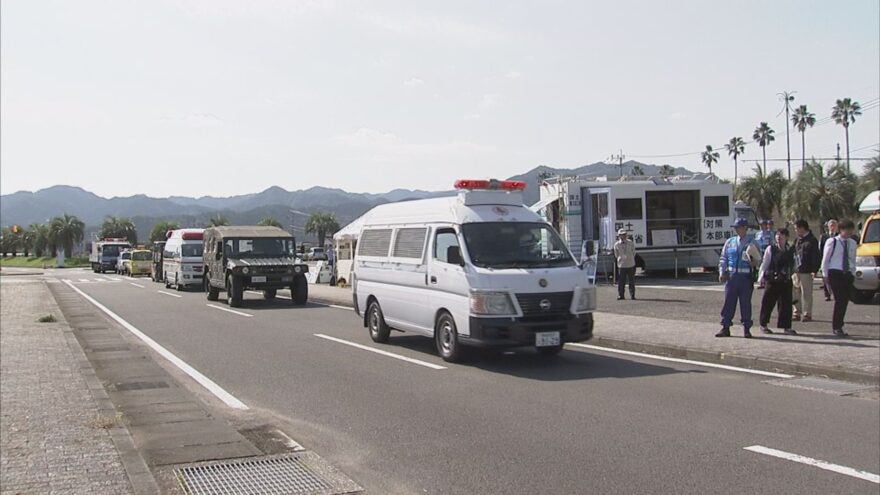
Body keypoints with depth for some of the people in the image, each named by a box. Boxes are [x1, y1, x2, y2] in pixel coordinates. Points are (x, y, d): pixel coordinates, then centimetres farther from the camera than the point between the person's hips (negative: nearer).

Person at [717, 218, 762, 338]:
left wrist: (753, 262, -18)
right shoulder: (730, 242, 10)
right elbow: (723, 259, 12)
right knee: (728, 302, 2)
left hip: (746, 277, -2)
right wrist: (722, 272, 1)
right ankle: (725, 328, 7)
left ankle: (746, 329, 13)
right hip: (731, 275, 2)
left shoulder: (752, 243, 3)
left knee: (746, 303, 4)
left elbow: (758, 261, 4)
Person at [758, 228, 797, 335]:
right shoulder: (771, 249, -1)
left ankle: (786, 327, 12)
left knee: (786, 303, 4)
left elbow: (794, 266, 17)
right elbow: (764, 264, 0)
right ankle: (763, 325, 16)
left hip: (786, 281, 3)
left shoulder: (791, 251, 9)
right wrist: (761, 277, -4)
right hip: (773, 281, -3)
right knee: (768, 302, 2)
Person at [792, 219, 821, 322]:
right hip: (796, 271, 7)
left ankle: (807, 314, 3)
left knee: (806, 293, -3)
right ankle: (797, 313, 16)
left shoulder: (812, 240, -7)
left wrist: (814, 270, -17)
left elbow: (816, 256, -10)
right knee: (796, 293, 9)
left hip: (806, 271, -7)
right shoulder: (798, 240, 16)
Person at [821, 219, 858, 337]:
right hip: (835, 273, -5)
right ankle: (837, 327, -4)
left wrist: (853, 274, 11)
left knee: (845, 300, 4)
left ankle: (837, 326, 16)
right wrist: (825, 275, -3)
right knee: (839, 300, -12)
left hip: (848, 274, 5)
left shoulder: (852, 243, 11)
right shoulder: (832, 242, -4)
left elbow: (853, 260, 19)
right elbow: (825, 259, -1)